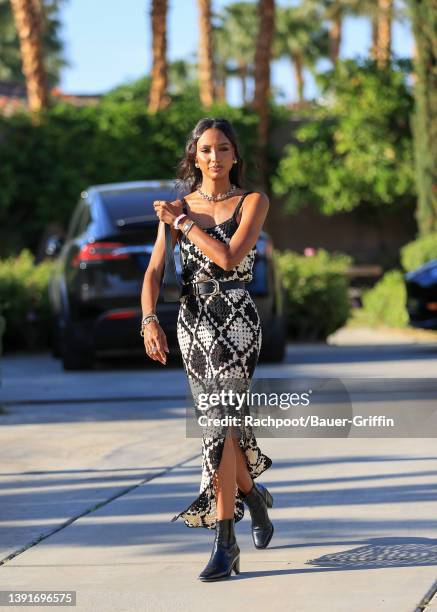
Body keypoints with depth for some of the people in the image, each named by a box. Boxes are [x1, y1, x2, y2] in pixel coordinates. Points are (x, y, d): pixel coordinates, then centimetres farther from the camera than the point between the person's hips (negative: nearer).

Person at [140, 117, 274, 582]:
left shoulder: (253, 202, -2)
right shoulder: (176, 209, 6)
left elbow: (230, 257, -16)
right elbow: (154, 273, -1)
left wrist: (182, 223, -7)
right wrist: (149, 321, -16)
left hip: (237, 322, -4)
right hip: (192, 322, 4)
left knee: (218, 425, -16)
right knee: (222, 423, 13)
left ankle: (225, 541, -14)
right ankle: (253, 495, 41)